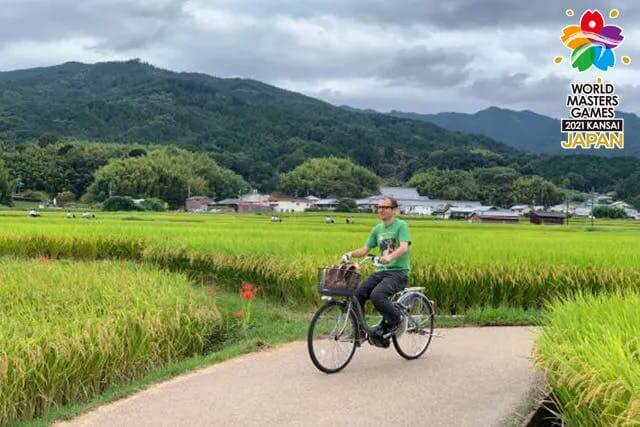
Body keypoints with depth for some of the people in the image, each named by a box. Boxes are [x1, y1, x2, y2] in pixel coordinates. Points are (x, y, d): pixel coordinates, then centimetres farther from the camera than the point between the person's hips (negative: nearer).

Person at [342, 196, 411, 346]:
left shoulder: (401, 225, -4)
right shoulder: (377, 229, 16)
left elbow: (404, 247, -20)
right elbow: (365, 249, 13)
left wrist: (390, 256, -39)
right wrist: (351, 254, -8)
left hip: (398, 272, -6)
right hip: (381, 271, 6)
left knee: (377, 295, -30)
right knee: (357, 293, -15)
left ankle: (396, 320, -4)